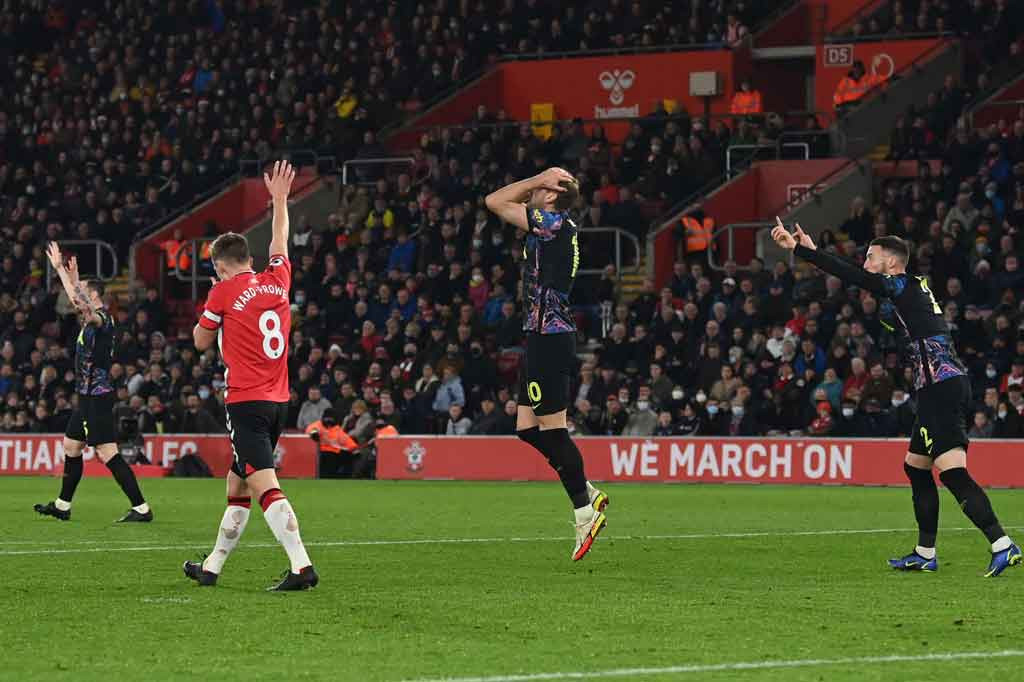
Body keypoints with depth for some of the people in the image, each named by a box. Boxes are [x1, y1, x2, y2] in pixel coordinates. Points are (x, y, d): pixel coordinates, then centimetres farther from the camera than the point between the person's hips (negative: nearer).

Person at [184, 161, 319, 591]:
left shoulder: (224, 292, -6)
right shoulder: (277, 281, 8)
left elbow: (201, 341, 7)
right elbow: (280, 242, 28)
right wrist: (279, 199, 39)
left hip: (246, 402, -7)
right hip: (278, 400, 7)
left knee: (266, 487, -15)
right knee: (237, 485, 17)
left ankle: (301, 566, -28)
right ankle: (212, 567, 26)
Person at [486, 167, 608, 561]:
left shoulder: (555, 223, -12)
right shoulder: (556, 227, 15)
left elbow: (494, 202, -10)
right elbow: (500, 204, 29)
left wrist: (538, 180, -2)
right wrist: (537, 184, 16)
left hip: (550, 337, -10)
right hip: (545, 337, 10)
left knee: (551, 428, -8)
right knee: (527, 429, 11)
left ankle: (585, 512, -5)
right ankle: (588, 494, 14)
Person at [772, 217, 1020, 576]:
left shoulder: (904, 286, -6)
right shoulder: (914, 288, 21)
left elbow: (851, 275, -13)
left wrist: (799, 249, -10)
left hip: (941, 388, -10)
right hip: (944, 389, 10)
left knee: (953, 473, -17)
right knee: (915, 466, 18)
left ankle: (1002, 544, -25)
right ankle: (925, 553, 23)